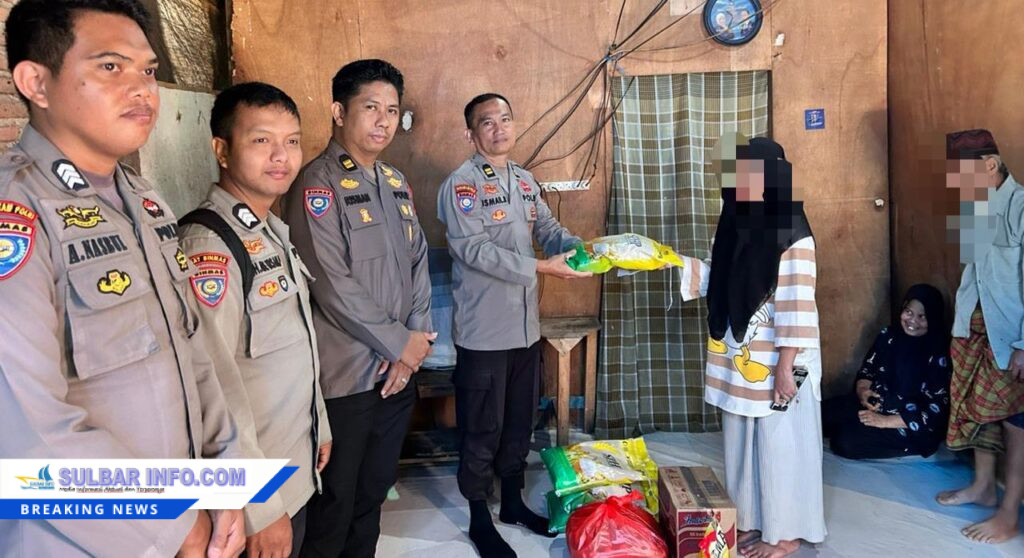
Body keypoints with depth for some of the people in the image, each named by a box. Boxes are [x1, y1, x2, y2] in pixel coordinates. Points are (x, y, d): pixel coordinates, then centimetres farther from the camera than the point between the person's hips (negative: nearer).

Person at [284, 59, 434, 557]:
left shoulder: (396, 184, 11)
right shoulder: (318, 184, -12)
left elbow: (418, 264, 10)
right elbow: (332, 285, -19)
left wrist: (414, 340, -3)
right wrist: (399, 343, -12)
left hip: (399, 369, 7)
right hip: (346, 375, -7)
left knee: (375, 492, 19)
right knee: (336, 501, 7)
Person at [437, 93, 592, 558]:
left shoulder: (525, 181, 12)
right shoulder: (461, 184, -13)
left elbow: (548, 228, 11)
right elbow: (474, 249, -22)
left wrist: (579, 247, -11)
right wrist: (540, 267, -26)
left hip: (526, 327, 7)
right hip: (484, 332, -7)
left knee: (519, 422, 18)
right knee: (482, 428, 5)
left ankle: (513, 502, 35)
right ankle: (480, 518, 21)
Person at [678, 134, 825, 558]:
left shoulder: (792, 238, -19)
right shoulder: (736, 228, 5)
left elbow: (797, 311, -20)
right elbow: (716, 281, 13)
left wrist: (785, 368, -20)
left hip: (775, 367, -8)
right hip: (739, 364, 8)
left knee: (780, 448, 6)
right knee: (741, 445, 17)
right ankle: (750, 521, 34)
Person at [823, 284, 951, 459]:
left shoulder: (939, 356, -16)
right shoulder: (889, 335, 2)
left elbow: (937, 410, -19)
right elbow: (867, 368, 12)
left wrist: (886, 421, -21)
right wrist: (862, 389, -13)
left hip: (913, 426, -5)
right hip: (874, 405, 6)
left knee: (846, 442, -24)